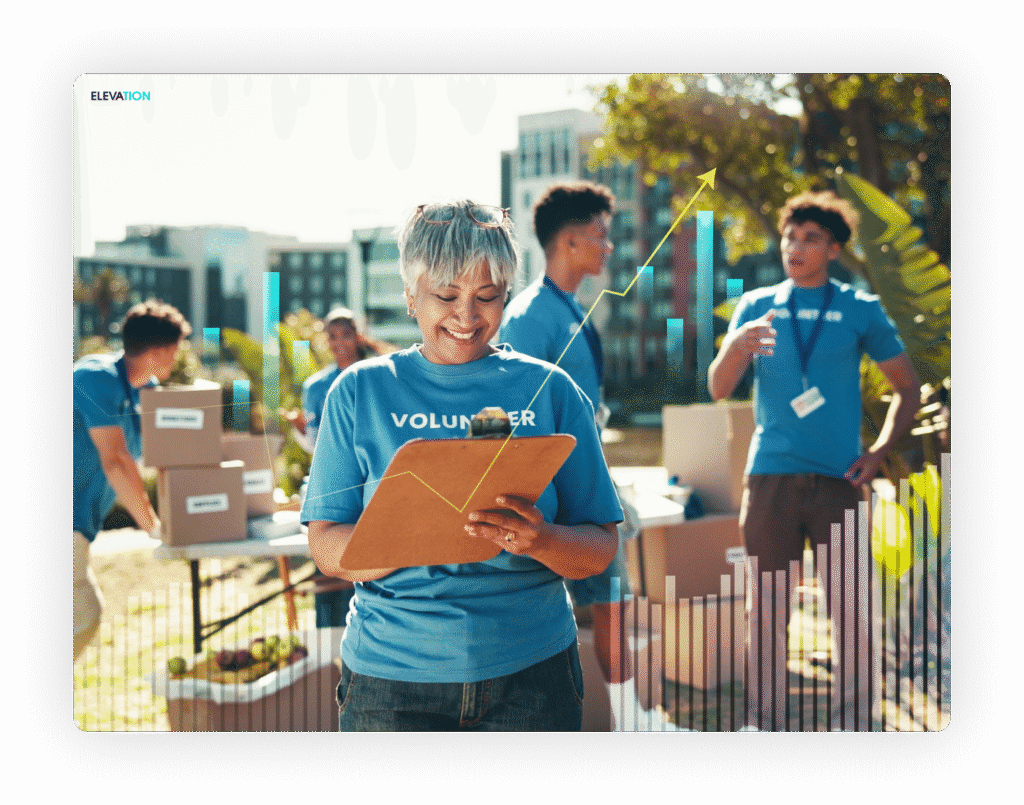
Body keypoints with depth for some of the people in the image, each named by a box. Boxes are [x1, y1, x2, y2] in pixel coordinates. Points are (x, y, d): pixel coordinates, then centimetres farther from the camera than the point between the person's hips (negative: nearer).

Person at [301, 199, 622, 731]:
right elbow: (327, 547, -4)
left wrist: (538, 540, -21)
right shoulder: (360, 391, 2)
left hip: (530, 673, 1)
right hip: (392, 677, 0)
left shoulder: (549, 390, 2)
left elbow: (600, 548, 1)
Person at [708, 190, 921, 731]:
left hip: (838, 479, -1)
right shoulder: (755, 307, 10)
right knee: (765, 607, 4)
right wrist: (736, 345, -19)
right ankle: (767, 720, 13)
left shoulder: (860, 310, 7)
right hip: (770, 477, 1)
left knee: (851, 607, -2)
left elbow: (908, 387, 14)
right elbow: (719, 389, 2)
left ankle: (854, 718, 11)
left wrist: (879, 452, 1)